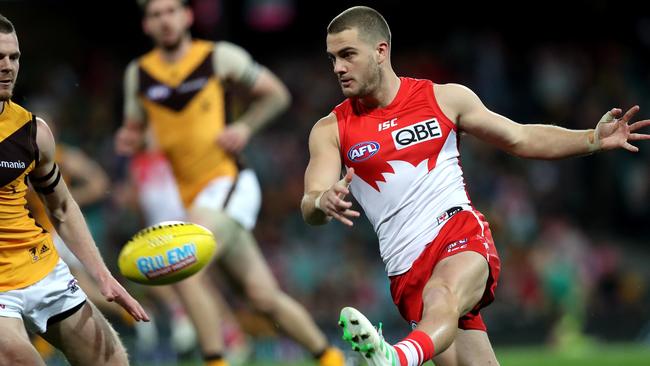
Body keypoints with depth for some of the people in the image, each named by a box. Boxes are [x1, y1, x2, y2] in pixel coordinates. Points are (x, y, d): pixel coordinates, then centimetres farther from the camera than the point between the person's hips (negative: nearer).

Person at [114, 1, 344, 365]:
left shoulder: (220, 57, -3)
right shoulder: (138, 74, 8)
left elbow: (277, 94, 7)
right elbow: (135, 128, 20)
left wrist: (245, 127, -9)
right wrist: (128, 141, -3)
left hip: (229, 183, -5)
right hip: (191, 196, 5)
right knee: (264, 295, 6)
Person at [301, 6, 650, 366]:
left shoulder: (444, 98, 7)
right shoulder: (331, 130, 7)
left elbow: (521, 139, 14)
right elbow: (309, 208, -3)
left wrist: (593, 139, 1)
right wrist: (324, 202, -28)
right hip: (407, 269, 3)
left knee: (441, 297, -36)